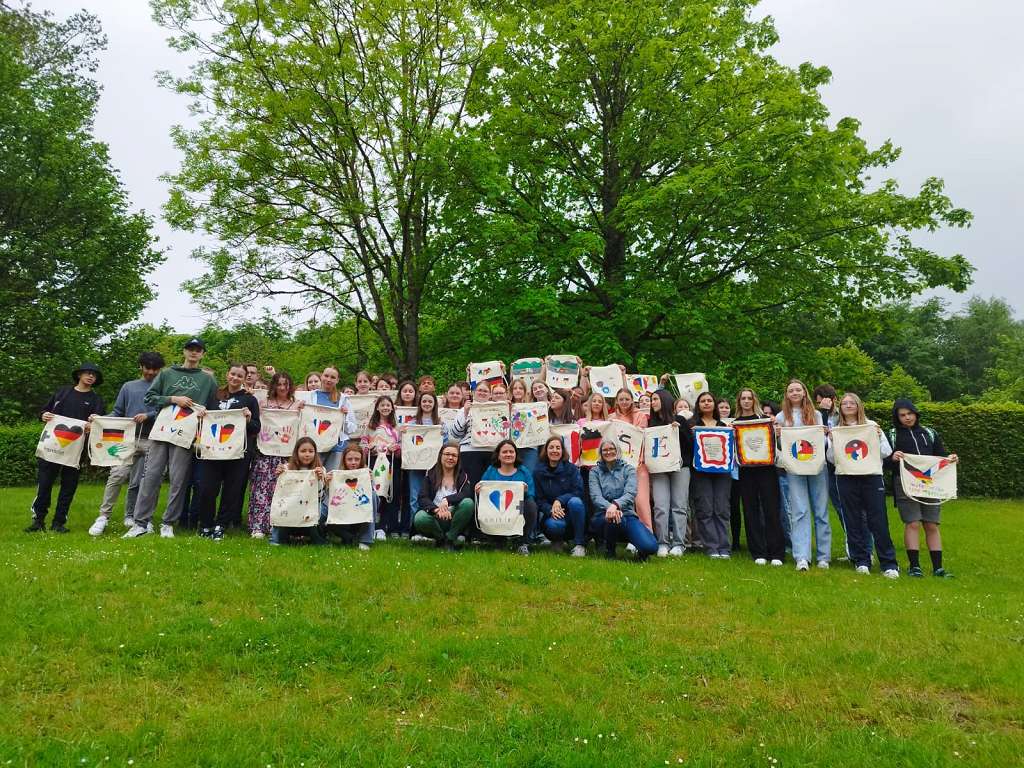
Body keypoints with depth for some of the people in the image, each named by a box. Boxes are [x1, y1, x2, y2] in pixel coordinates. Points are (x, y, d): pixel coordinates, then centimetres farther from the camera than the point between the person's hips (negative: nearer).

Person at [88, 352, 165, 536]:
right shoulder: (128, 386, 16)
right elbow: (117, 412, 14)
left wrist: (148, 415, -17)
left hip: (151, 441, -1)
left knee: (137, 482, 5)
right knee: (117, 476, -12)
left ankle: (130, 517, 16)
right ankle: (103, 516, -5)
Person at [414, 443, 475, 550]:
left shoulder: (463, 477, 8)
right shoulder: (430, 474, 7)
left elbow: (467, 494, -13)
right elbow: (422, 498, -5)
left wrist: (447, 500, -31)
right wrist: (436, 510, -26)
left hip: (454, 519, 0)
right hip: (434, 519, 0)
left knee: (468, 503, -28)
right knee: (419, 518, -33)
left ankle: (450, 538, -10)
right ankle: (442, 539, -2)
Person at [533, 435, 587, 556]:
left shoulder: (571, 468, 0)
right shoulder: (538, 472, 3)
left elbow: (578, 491, -9)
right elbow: (539, 499, 0)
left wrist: (559, 500, -24)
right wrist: (550, 510, -20)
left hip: (571, 513, 0)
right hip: (551, 514, 0)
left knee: (575, 502, -34)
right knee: (554, 525, -35)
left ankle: (580, 544, -20)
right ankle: (558, 542, 4)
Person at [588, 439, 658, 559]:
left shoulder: (628, 470, 7)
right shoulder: (595, 472, 7)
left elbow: (630, 493, -11)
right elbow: (595, 496, -9)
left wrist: (616, 504, -33)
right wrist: (609, 507, -31)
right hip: (602, 517, 0)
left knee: (650, 547, -27)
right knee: (614, 518, -38)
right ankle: (609, 549, -7)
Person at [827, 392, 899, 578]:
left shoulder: (871, 425, 8)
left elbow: (887, 452, 6)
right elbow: (831, 459, 6)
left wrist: (878, 438, -10)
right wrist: (832, 442, -10)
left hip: (871, 476, -1)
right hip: (846, 478, 1)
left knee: (878, 520, -3)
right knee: (853, 521, 5)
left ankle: (888, 563, 5)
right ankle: (861, 561, 15)